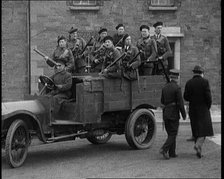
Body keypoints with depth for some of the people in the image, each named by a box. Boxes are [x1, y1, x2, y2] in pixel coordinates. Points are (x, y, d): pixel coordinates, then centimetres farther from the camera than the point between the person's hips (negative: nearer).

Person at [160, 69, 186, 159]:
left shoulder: (165, 87, 6)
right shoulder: (177, 88, -13)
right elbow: (180, 103, -14)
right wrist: (184, 115, -5)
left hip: (165, 113, 6)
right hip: (174, 114, -6)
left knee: (170, 133, 14)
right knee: (173, 134, -1)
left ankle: (172, 152, 15)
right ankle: (164, 149, -16)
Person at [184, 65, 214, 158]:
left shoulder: (189, 83, 1)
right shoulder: (205, 82, -8)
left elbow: (186, 97, -2)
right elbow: (208, 96, -13)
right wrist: (208, 107, 2)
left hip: (192, 109, 4)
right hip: (203, 109, -4)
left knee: (196, 129, 12)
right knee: (204, 129, -2)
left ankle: (198, 150, 16)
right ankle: (198, 145, -24)